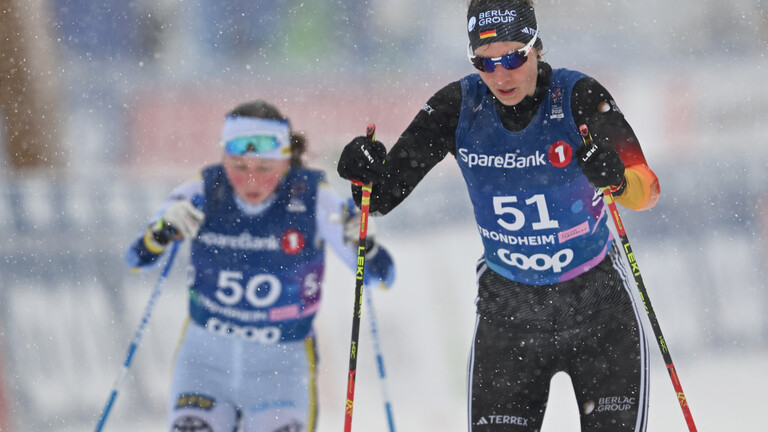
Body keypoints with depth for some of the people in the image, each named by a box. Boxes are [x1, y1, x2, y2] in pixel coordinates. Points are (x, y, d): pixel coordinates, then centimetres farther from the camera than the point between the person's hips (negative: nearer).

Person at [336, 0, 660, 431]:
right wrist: (367, 173, -30)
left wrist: (617, 180, -46)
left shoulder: (577, 97, -16)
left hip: (596, 301, -2)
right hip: (507, 310, 2)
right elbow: (386, 193, -7)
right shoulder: (459, 106, -10)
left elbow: (647, 189, -23)